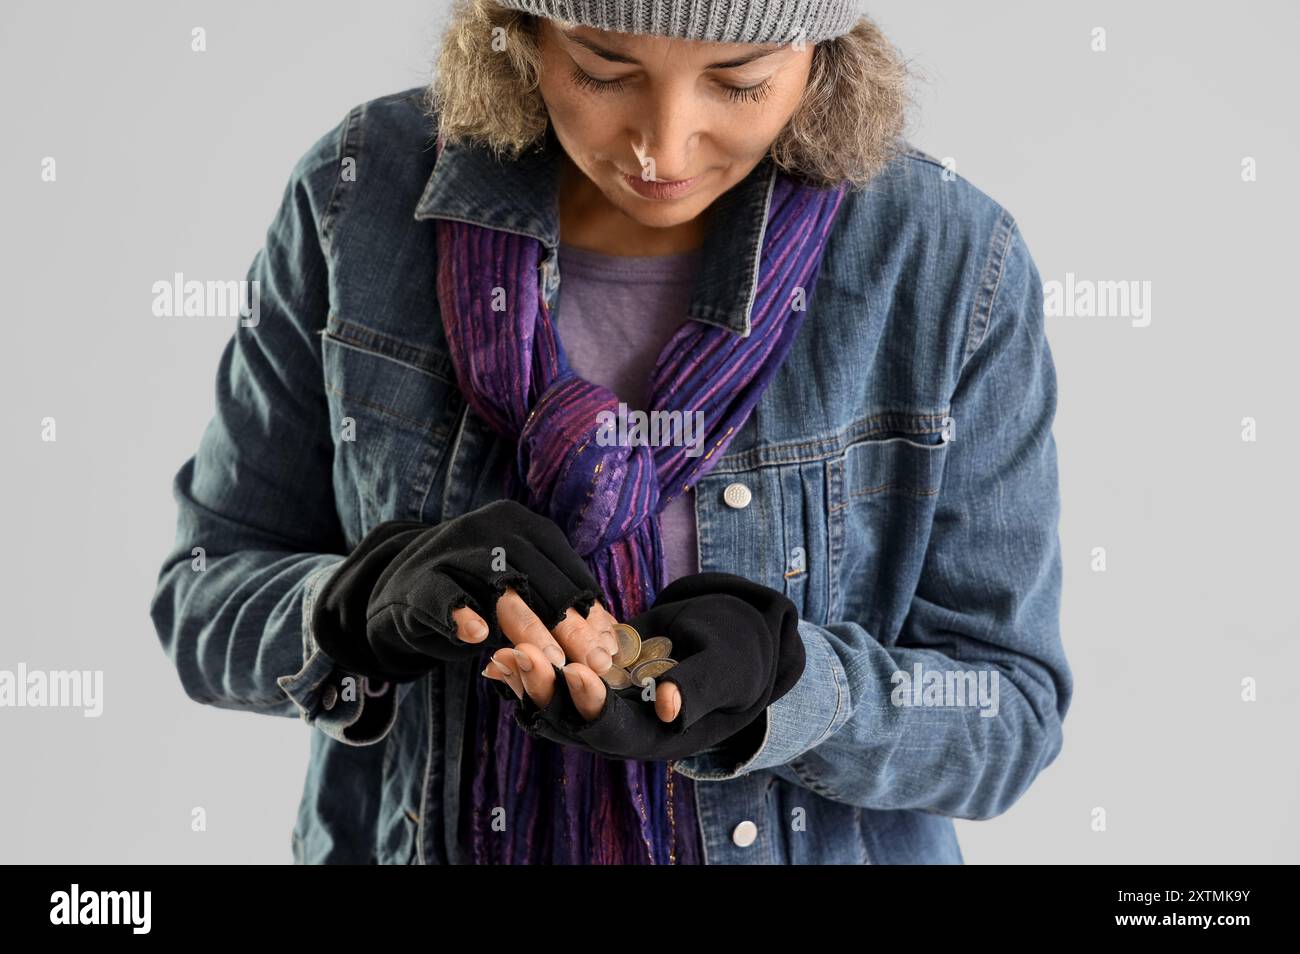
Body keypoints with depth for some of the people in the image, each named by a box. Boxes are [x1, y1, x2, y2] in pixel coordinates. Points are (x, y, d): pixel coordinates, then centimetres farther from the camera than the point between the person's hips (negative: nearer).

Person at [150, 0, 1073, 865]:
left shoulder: (952, 258, -19)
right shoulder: (364, 193, -15)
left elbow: (1011, 712, -14)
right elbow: (208, 599, -9)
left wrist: (773, 679, -33)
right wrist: (377, 596, -30)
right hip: (408, 837, 1)